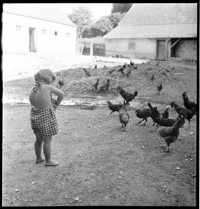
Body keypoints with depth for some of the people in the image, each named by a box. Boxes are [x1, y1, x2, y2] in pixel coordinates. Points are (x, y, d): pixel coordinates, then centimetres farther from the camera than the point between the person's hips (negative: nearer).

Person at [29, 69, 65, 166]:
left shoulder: (32, 91, 0)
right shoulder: (48, 87, -14)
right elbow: (61, 94, -2)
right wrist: (56, 104, 13)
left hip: (35, 117, 6)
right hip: (46, 117, -6)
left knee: (39, 139, 22)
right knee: (47, 140, 8)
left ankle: (38, 158, 38)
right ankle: (48, 161, 22)